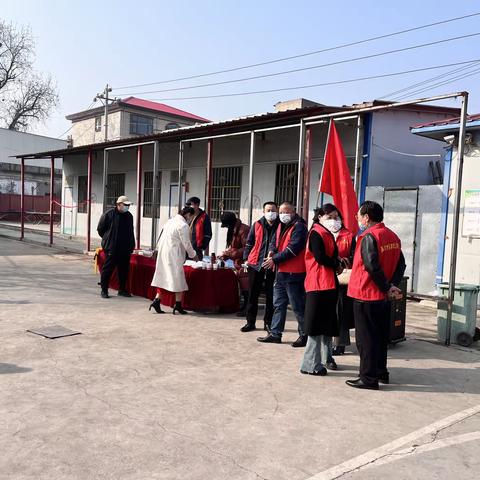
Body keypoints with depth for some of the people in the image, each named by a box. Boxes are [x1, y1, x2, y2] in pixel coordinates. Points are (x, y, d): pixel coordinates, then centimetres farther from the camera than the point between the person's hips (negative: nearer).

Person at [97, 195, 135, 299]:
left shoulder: (129, 216, 11)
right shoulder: (109, 214, -6)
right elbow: (100, 229, 2)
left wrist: (131, 246, 16)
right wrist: (107, 239, 6)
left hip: (125, 249, 5)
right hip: (111, 248, -5)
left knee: (124, 270, 9)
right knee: (107, 269, 0)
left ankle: (122, 289, 22)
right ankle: (104, 290, 10)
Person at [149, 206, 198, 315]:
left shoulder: (170, 221, 13)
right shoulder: (183, 225, -13)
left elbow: (161, 238, 18)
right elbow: (186, 244, -9)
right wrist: (193, 255, 5)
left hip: (163, 253, 9)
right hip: (174, 255, -9)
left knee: (163, 277, 13)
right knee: (178, 279, 1)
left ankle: (157, 300, 11)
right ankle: (178, 305, 6)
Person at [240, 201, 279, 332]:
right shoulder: (257, 225, 7)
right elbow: (249, 243, 13)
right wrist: (246, 258, 5)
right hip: (255, 264, 2)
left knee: (271, 296, 6)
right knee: (252, 294, 7)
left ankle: (268, 322, 18)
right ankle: (250, 322, 17)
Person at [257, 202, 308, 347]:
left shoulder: (299, 227, -13)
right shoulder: (281, 226, 16)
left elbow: (293, 248, -21)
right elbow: (275, 241, 15)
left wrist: (275, 259, -20)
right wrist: (271, 252, -8)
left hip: (294, 273, -9)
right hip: (281, 271, 9)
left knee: (298, 306, -2)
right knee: (278, 304, 14)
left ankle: (305, 335, 10)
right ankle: (275, 334, 23)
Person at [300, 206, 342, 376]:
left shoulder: (328, 234, 20)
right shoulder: (316, 233, -9)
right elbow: (320, 257, -18)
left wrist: (337, 263, -2)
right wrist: (337, 264, -5)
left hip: (329, 283, 10)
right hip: (319, 283, -10)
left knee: (328, 324, 14)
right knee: (317, 325, -6)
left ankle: (325, 358, 23)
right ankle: (311, 365, 0)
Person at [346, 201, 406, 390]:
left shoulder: (369, 237, -16)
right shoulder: (393, 236, 9)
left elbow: (372, 267, -22)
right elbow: (400, 264, 9)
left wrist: (387, 288, -11)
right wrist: (392, 285, 0)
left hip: (366, 296, -8)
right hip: (382, 297, 8)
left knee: (366, 338, 1)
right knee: (380, 335, 18)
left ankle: (369, 378, 6)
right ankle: (381, 372, 29)